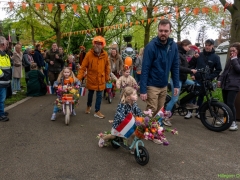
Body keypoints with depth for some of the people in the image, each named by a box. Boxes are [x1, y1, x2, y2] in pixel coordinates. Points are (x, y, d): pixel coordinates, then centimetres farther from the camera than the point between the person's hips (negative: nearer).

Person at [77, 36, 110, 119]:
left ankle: (97, 111, 18)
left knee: (99, 95, 5)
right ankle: (88, 106, 45)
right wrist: (78, 78, -20)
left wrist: (107, 77, 8)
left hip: (101, 79, 1)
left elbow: (107, 67, 3)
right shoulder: (89, 54, -15)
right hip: (91, 78, -1)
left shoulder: (105, 54, -8)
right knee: (90, 93, 19)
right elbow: (83, 67, -14)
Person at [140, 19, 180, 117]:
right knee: (152, 112, -2)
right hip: (152, 86, -5)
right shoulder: (151, 46, -15)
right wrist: (143, 90, -19)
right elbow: (145, 69, -16)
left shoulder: (173, 46, 0)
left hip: (164, 86, 5)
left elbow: (175, 66, 7)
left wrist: (176, 85, 2)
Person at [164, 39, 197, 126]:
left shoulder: (183, 54, 15)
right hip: (177, 79, -9)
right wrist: (190, 70, -26)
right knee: (174, 99, -8)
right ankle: (165, 117, 1)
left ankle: (189, 103, 15)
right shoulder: (177, 53, -14)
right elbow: (178, 67, -26)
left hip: (183, 78, 9)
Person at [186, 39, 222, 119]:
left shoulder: (216, 57, 0)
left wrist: (210, 77, -11)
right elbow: (191, 65, 6)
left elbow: (218, 70, 0)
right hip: (196, 79, 0)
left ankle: (197, 112, 21)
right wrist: (192, 74, -7)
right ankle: (190, 112, 6)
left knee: (201, 96, 9)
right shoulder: (199, 55, 1)